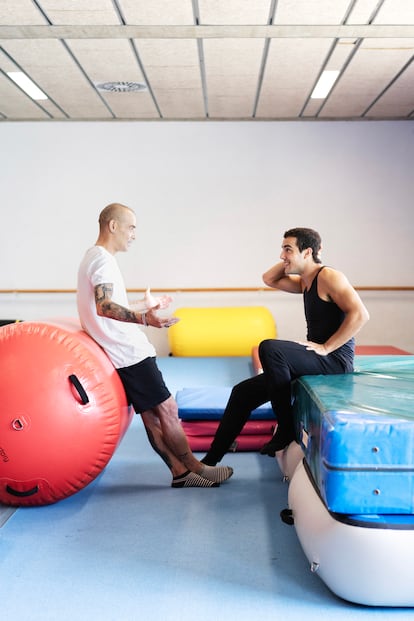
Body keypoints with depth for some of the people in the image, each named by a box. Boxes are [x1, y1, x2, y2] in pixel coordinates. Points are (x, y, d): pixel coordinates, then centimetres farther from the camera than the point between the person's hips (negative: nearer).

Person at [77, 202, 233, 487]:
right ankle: (194, 467, 10)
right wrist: (143, 319, -45)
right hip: (130, 353, -10)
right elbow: (104, 307, -29)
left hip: (125, 353, 10)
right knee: (167, 408, -2)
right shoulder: (103, 259, -13)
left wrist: (146, 305, 39)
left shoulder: (96, 258, 19)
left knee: (152, 415, 10)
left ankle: (180, 472, 17)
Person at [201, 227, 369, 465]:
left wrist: (326, 348, -20)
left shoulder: (329, 276, -12)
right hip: (318, 360, 9)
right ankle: (211, 460, 9)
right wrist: (289, 260, 12)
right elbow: (269, 279, 27)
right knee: (243, 392, 3)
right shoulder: (305, 282, 16)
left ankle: (286, 429, -16)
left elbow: (360, 314, -22)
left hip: (335, 361, -9)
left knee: (269, 348, -31)